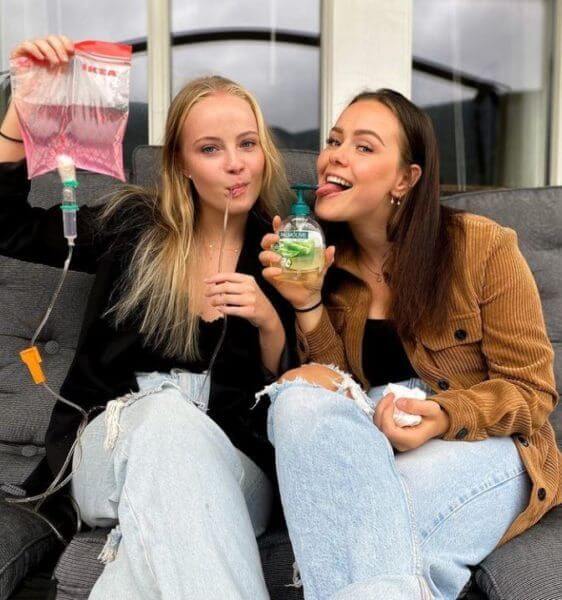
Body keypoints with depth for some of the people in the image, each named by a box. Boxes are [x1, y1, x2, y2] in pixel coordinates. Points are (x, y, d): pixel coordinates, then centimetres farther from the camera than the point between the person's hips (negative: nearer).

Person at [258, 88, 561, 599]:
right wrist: (308, 304, -14)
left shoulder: (481, 246, -8)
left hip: (481, 442, -5)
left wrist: (444, 417, -23)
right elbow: (336, 394, 1)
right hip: (367, 448, 5)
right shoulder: (325, 260, 4)